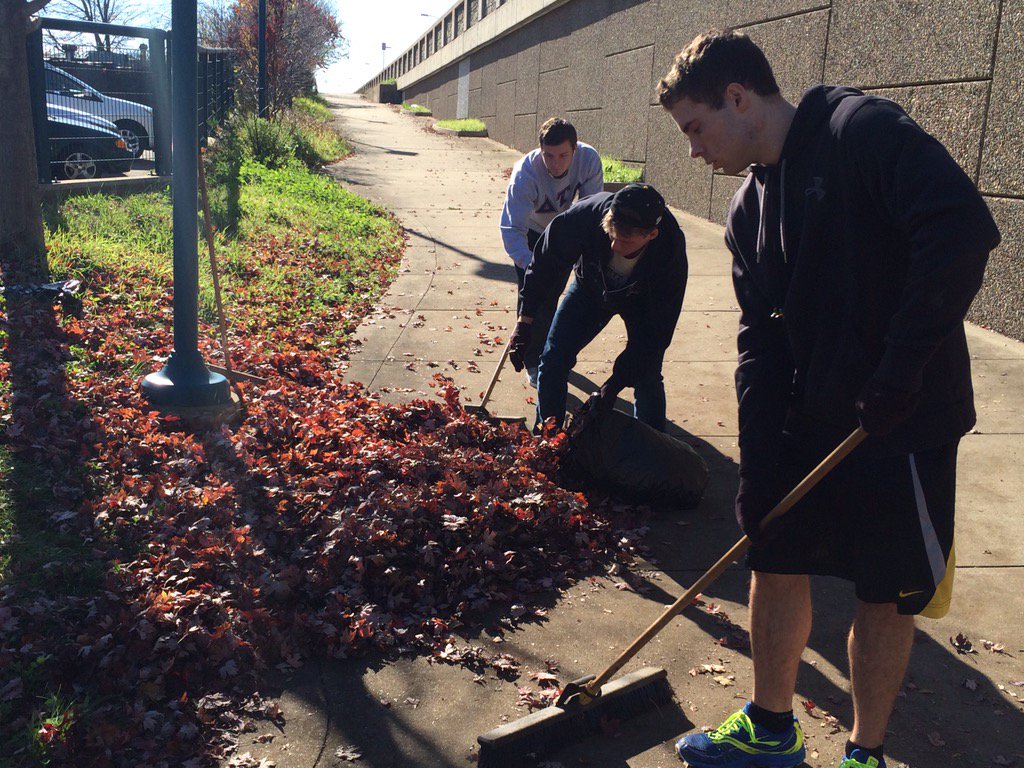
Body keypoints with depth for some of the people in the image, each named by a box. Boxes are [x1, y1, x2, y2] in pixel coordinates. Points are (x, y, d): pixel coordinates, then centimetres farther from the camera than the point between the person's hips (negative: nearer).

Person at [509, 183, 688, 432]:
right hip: (591, 287, 2)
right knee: (553, 360, -4)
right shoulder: (589, 213, -40)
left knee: (647, 376, -9)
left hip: (641, 300, -1)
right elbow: (547, 261, -20)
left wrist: (615, 384, -32)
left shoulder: (670, 251, -40)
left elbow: (656, 331, -30)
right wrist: (525, 320, -23)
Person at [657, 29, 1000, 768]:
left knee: (887, 594, 7)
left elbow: (963, 228, -25)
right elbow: (761, 338, 5)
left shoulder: (864, 129, -15)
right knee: (776, 562, 13)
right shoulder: (750, 210, 7)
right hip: (807, 422, 7)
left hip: (903, 425, -7)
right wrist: (757, 463, -2)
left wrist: (901, 367, -26)